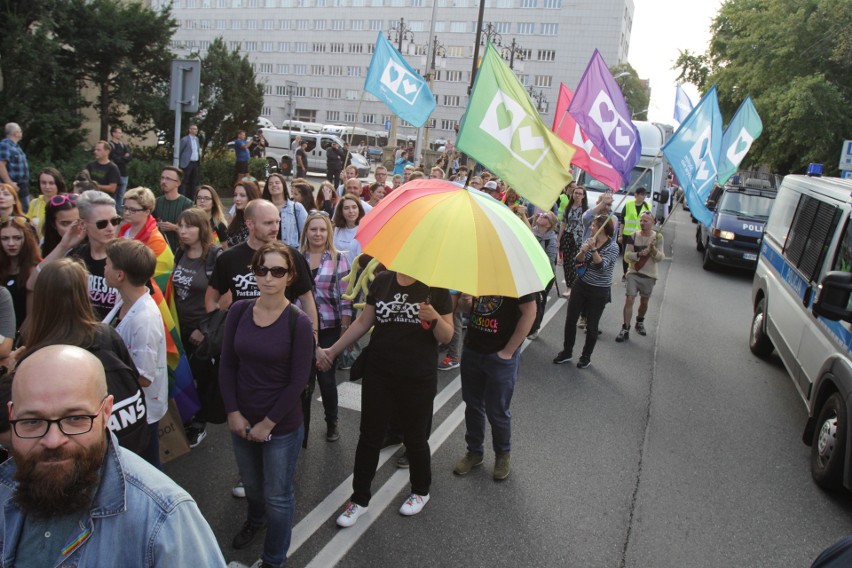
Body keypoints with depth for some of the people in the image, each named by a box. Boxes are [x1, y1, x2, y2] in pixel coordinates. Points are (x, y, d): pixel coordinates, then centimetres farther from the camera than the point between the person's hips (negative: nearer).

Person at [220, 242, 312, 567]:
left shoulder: (298, 322, -16)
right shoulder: (239, 311, -5)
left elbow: (298, 381, -14)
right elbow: (227, 365, -1)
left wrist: (268, 423, -12)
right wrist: (233, 413, -6)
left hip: (283, 426, -4)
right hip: (241, 420, 4)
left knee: (277, 496, 10)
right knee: (250, 483, 26)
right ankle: (254, 521, 58)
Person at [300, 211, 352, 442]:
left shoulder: (339, 259, -2)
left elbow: (345, 297, -2)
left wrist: (346, 328, -6)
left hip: (329, 327, -1)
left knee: (326, 376, 6)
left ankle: (331, 423, 26)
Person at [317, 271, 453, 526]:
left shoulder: (436, 287, -7)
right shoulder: (382, 280, 1)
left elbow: (447, 336, -7)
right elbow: (363, 323, 8)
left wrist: (434, 318, -27)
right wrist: (332, 350, 8)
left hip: (418, 378, -2)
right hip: (379, 375, 3)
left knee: (415, 438, 13)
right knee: (369, 437, 11)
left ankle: (421, 492, 38)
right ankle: (359, 499, 28)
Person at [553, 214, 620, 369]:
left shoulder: (612, 247, -12)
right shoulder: (589, 241, 3)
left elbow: (602, 266, -24)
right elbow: (577, 261, -2)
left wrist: (594, 249, -33)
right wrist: (583, 251, -22)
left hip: (598, 291, -5)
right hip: (580, 285, 5)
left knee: (591, 326, 6)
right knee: (570, 320, 7)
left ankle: (586, 357, 24)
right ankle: (566, 352, 22)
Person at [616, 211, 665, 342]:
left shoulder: (658, 237, -5)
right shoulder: (634, 236, -3)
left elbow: (660, 258, -10)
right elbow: (627, 255, -6)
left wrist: (653, 248, -27)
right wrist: (639, 254, -24)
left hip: (649, 276, 1)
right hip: (633, 273, 0)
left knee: (644, 302, 14)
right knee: (629, 300, -10)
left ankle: (640, 322, 40)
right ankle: (625, 330, -5)